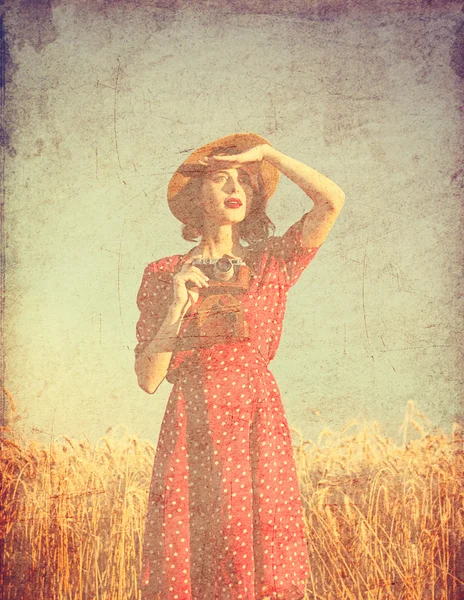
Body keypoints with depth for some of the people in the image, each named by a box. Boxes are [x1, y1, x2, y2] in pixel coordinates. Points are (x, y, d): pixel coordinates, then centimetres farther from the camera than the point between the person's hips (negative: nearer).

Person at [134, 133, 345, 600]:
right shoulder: (164, 274, 6)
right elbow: (148, 379, 1)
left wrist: (266, 151, 0)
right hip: (192, 431, 0)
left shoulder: (272, 263, 8)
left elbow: (332, 200, -7)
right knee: (188, 561, 4)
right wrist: (178, 306, -11)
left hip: (258, 425, 1)